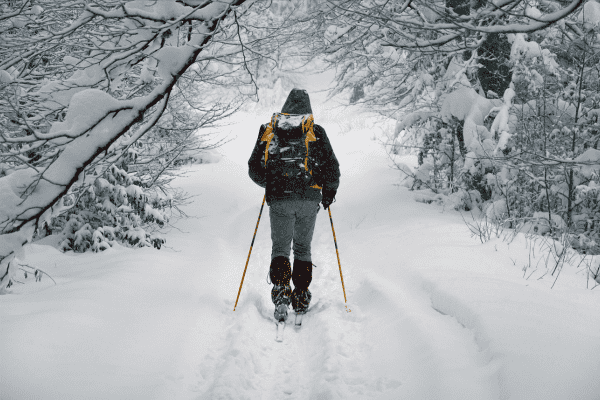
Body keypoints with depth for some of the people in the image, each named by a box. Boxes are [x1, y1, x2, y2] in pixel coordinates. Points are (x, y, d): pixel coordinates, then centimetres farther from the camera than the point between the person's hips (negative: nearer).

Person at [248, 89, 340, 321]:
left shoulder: (268, 131, 8)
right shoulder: (315, 132, 4)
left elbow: (254, 169, 10)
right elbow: (332, 167, 2)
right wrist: (330, 190, 20)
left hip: (279, 199, 0)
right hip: (309, 199, 0)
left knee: (280, 248, 7)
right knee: (303, 248, 13)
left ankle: (281, 289, -14)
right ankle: (301, 297, 12)